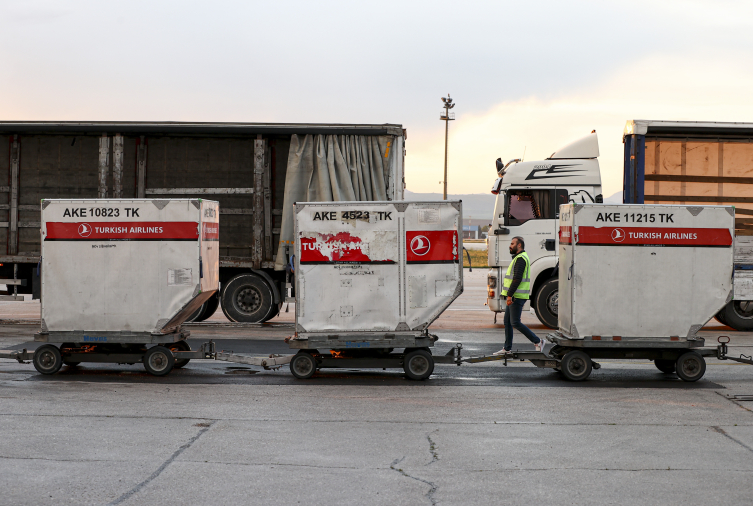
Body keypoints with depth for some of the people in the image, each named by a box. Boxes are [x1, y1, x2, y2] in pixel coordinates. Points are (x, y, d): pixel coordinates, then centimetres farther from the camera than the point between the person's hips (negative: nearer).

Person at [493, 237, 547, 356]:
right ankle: (507, 349, 12)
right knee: (507, 321, 10)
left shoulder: (520, 258, -14)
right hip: (514, 296, 10)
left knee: (515, 323, -8)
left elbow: (517, 278, -22)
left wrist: (509, 295, -24)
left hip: (517, 296, -10)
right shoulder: (519, 258, 19)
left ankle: (538, 341, -2)